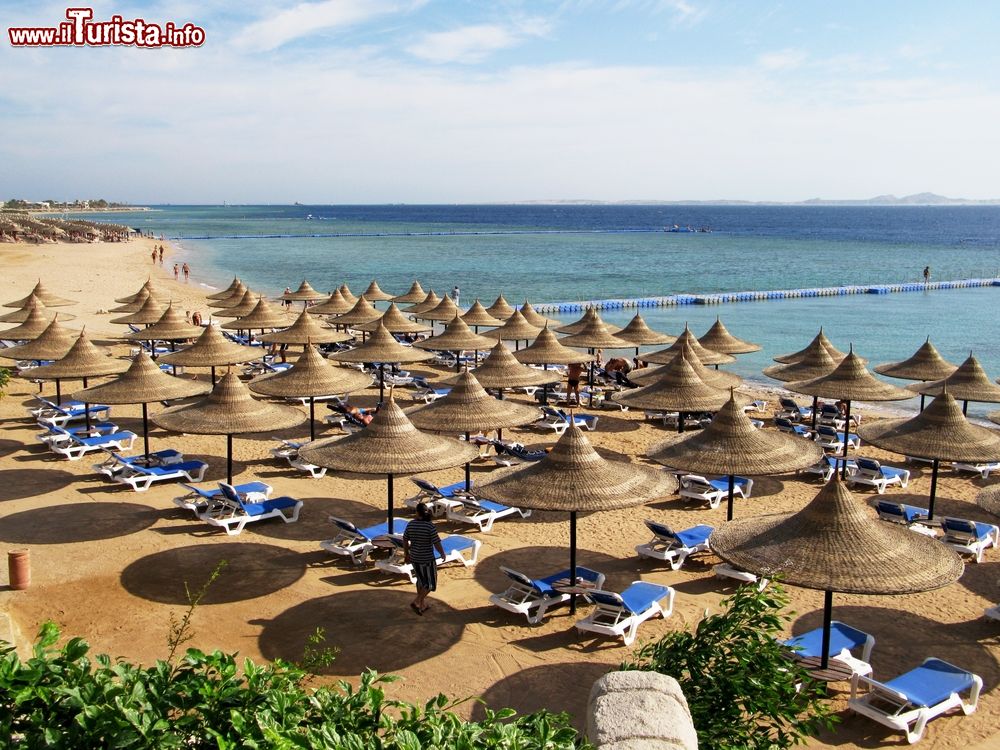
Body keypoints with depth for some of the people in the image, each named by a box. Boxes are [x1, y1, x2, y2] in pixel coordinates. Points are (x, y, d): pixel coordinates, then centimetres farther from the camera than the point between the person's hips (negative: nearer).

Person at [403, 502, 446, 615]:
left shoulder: (410, 524, -7)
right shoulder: (430, 526, -22)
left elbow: (405, 540, 3)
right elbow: (437, 544, -20)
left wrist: (406, 554, 18)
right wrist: (442, 554, -2)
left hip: (414, 558, 6)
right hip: (427, 559, -5)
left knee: (421, 580, 23)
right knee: (430, 583, 10)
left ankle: (423, 604, 32)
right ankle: (416, 602, 1)